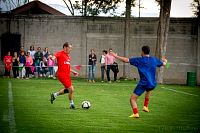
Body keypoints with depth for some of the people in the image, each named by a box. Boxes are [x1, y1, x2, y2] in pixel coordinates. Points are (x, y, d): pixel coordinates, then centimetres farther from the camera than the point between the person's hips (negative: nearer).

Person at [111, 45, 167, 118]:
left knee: (132, 99, 0)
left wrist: (116, 56, 1)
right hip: (153, 84, 5)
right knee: (148, 90, 41)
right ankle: (145, 106, 36)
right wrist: (165, 61, 49)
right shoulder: (154, 59, 7)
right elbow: (163, 64, 25)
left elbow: (126, 60, -9)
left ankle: (135, 113, -19)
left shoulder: (139, 60, -5)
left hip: (143, 83, -5)